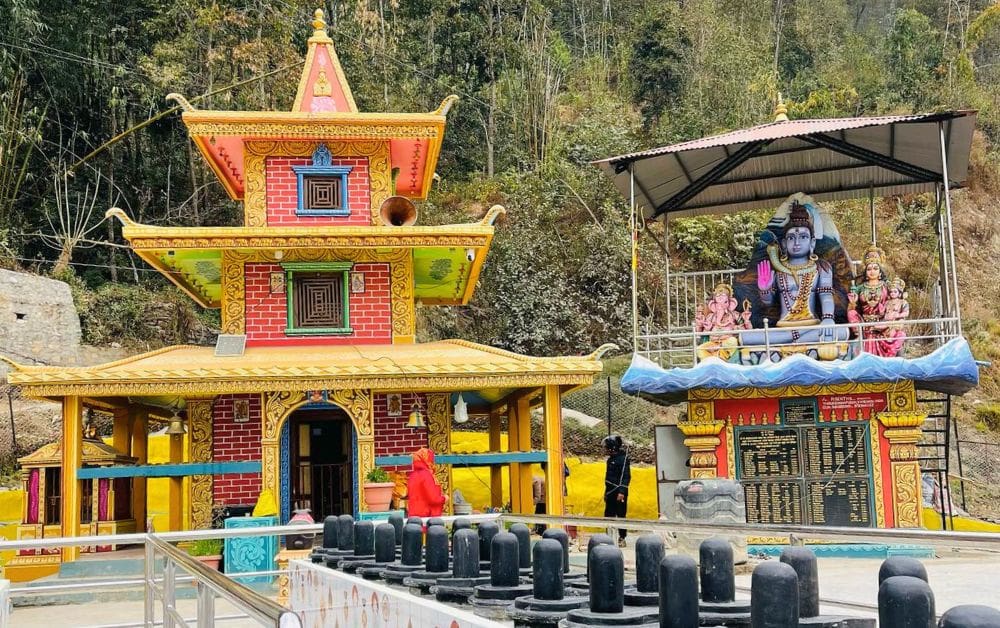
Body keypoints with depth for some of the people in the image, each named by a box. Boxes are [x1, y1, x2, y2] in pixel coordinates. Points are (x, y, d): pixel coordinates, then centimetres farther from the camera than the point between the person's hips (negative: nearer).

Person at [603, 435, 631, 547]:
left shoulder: (623, 458, -12)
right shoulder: (610, 459, 15)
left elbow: (626, 476, -17)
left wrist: (621, 492, -23)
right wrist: (606, 492, 21)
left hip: (619, 493, -9)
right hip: (610, 493, 9)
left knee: (621, 515, -3)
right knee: (608, 516, 9)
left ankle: (622, 539, 3)